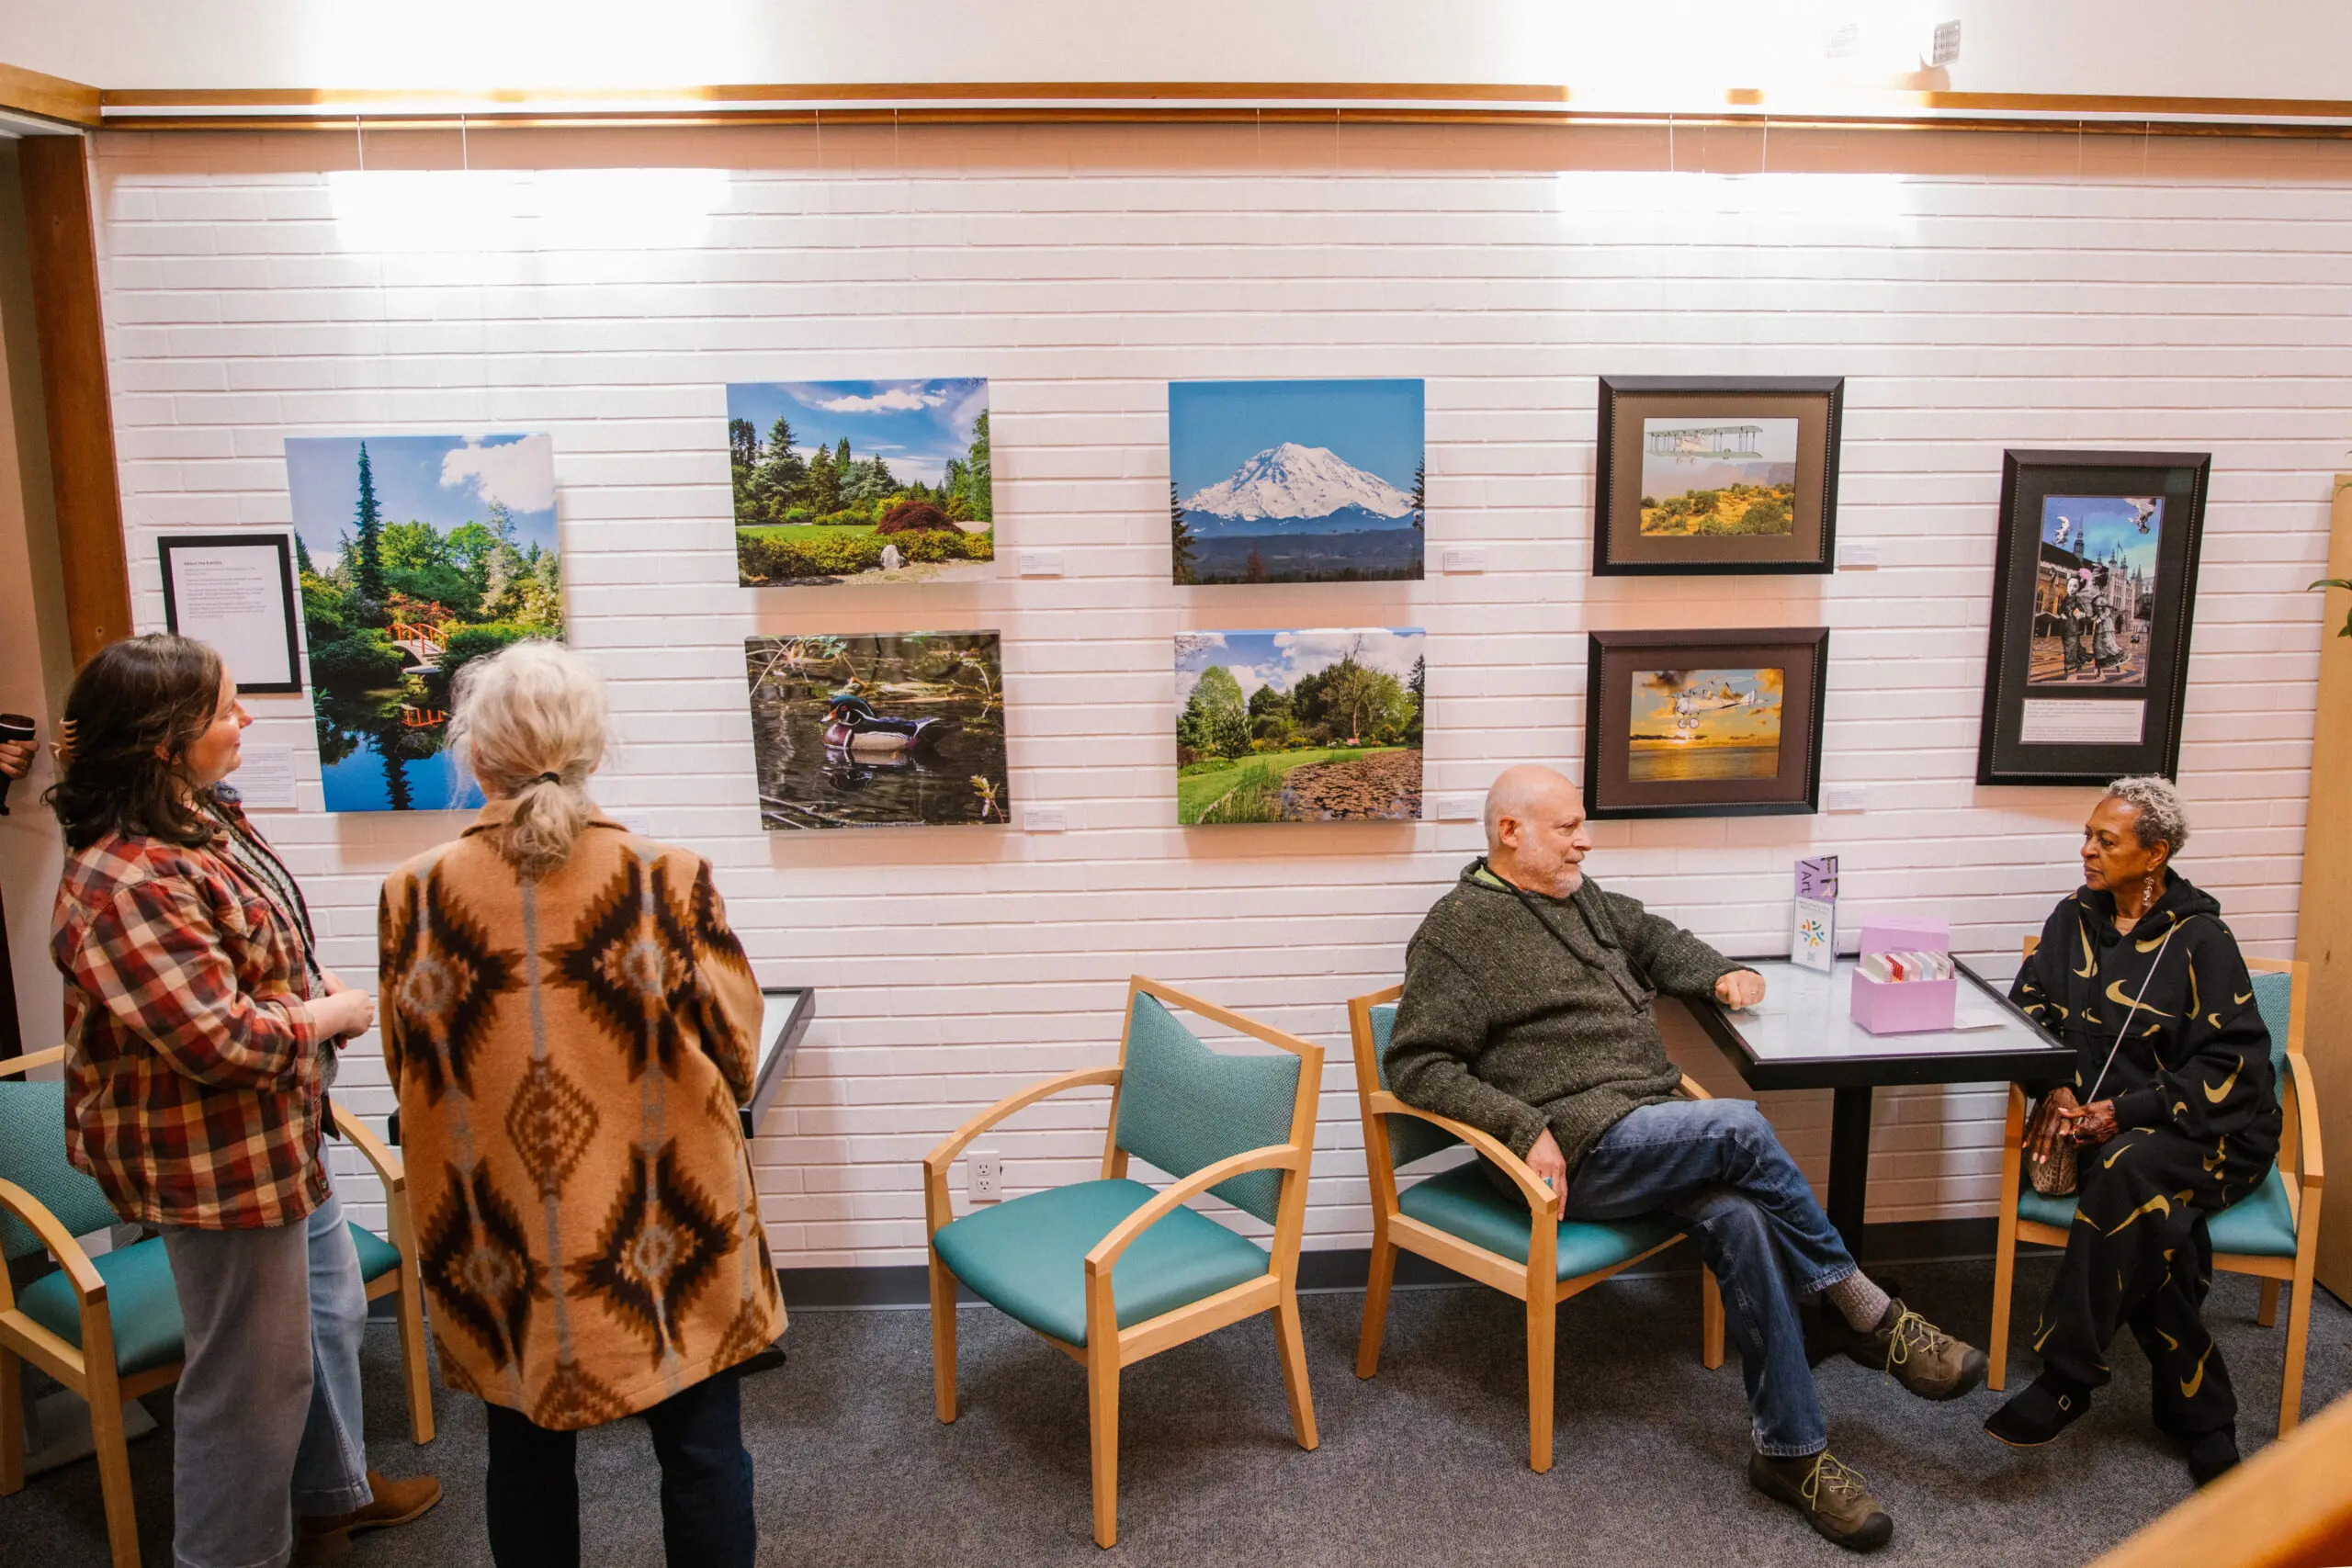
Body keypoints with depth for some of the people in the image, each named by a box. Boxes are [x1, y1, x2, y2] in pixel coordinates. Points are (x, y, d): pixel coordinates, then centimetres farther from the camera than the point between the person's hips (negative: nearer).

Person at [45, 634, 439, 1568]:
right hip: (218, 1165, -10)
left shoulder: (201, 817, 3)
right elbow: (222, 1040, -30)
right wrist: (334, 1014, -15)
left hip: (279, 1138, 11)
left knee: (327, 1311, 26)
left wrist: (312, 985, 4)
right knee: (254, 1371, 7)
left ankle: (334, 1492, 48)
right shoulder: (127, 882, -29)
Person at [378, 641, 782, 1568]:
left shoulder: (416, 895, -10)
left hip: (502, 1256, 2)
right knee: (701, 1454, 13)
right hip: (664, 1240, -2)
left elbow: (410, 1075, 3)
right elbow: (734, 1056, -7)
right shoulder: (670, 880, -15)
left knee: (527, 1454, 20)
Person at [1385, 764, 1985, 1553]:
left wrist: (1721, 973, 14)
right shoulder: (1460, 928, -6)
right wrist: (1525, 1127, -20)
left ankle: (1790, 1450, -12)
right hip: (1582, 1150, -7)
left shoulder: (1583, 898, 18)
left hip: (1653, 1128, 7)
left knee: (1740, 1217, -21)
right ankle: (1871, 1316, -9)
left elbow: (1654, 940, 36)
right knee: (1740, 1126, -26)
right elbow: (1416, 1064, -11)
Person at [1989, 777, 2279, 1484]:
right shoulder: (2076, 919, 7)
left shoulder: (2199, 939, -8)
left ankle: (2066, 1378, -30)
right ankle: (2200, 1413, -18)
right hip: (2110, 1122, 4)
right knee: (2153, 1221, -29)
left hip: (2212, 1130, -4)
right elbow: (2032, 1004, 10)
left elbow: (2232, 1061, -10)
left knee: (2128, 1170, -36)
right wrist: (2058, 1091, -9)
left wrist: (2128, 1112, -19)